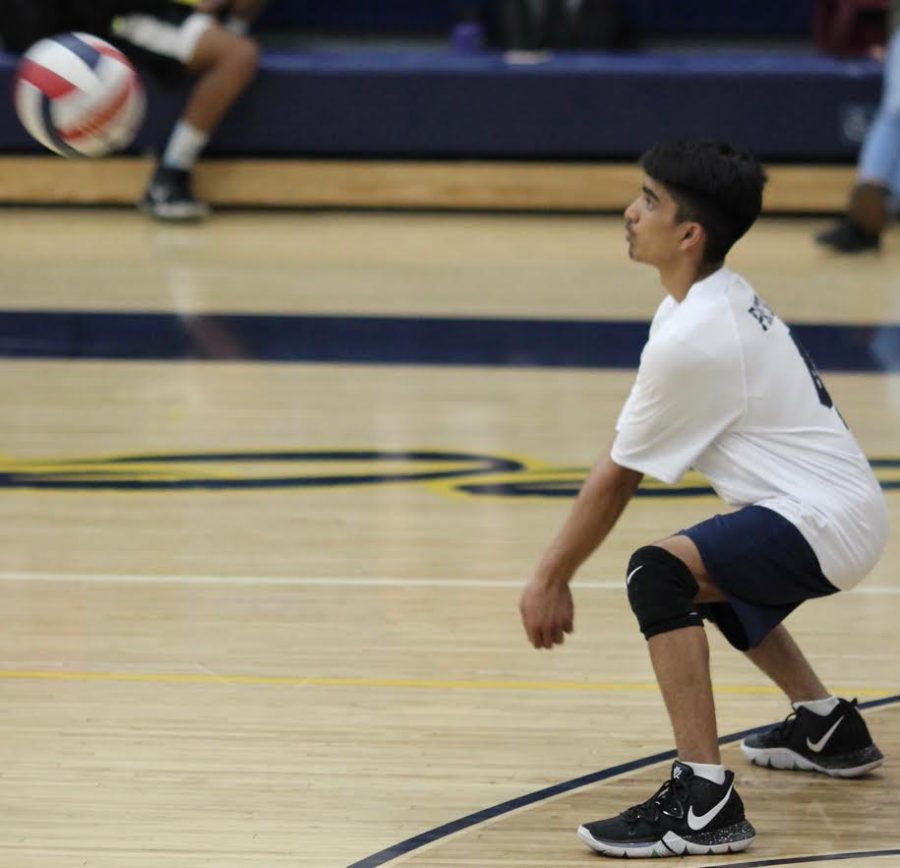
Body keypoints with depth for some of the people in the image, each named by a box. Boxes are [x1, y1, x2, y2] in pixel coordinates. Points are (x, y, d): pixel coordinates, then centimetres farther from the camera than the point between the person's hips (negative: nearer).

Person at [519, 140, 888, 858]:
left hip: (826, 522, -11)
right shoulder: (725, 300, 9)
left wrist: (550, 580, -1)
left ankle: (705, 801, -32)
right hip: (838, 508, 11)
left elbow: (617, 479, -12)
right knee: (709, 573, 35)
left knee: (660, 575, -29)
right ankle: (828, 728, 50)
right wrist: (562, 573, 16)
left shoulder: (690, 339, -21)